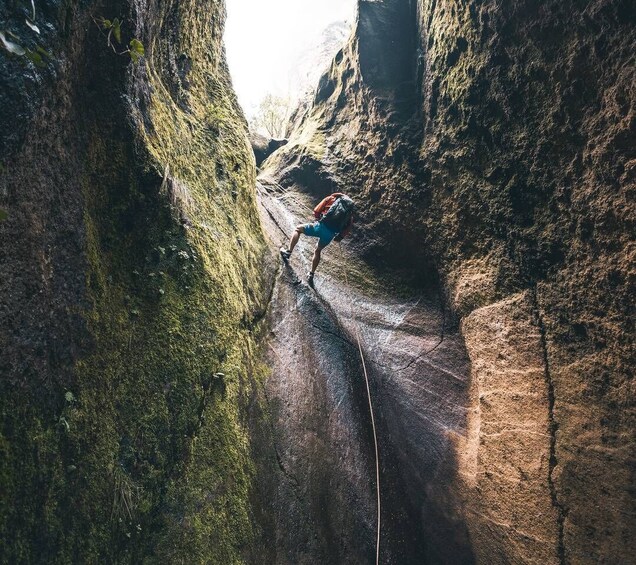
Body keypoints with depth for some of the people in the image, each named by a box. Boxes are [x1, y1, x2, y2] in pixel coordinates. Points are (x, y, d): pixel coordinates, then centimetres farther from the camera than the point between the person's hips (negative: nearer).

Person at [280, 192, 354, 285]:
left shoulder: (332, 198, 12)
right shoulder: (350, 209, 20)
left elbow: (316, 211, 6)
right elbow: (348, 228, 11)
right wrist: (340, 237, 23)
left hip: (321, 226, -3)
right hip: (331, 234, 3)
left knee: (298, 229, 22)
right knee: (318, 251, 30)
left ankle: (288, 252, 13)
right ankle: (311, 275, 27)